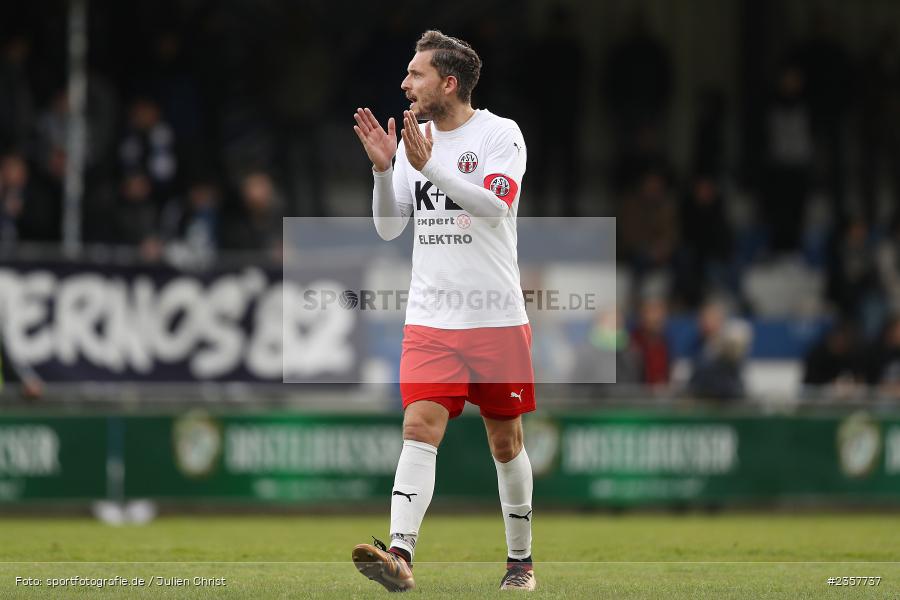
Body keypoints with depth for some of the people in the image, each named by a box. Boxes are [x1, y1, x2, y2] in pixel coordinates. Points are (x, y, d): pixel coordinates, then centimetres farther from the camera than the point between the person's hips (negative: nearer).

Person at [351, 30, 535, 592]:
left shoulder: (500, 134, -5)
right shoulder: (413, 141, 9)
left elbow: (494, 205, -21)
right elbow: (389, 228, 10)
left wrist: (429, 166, -28)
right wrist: (382, 169, -6)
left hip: (498, 319, -3)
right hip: (431, 321, 3)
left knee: (506, 441, 7)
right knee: (420, 427, -14)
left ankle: (521, 559, 22)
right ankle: (400, 555, -27)